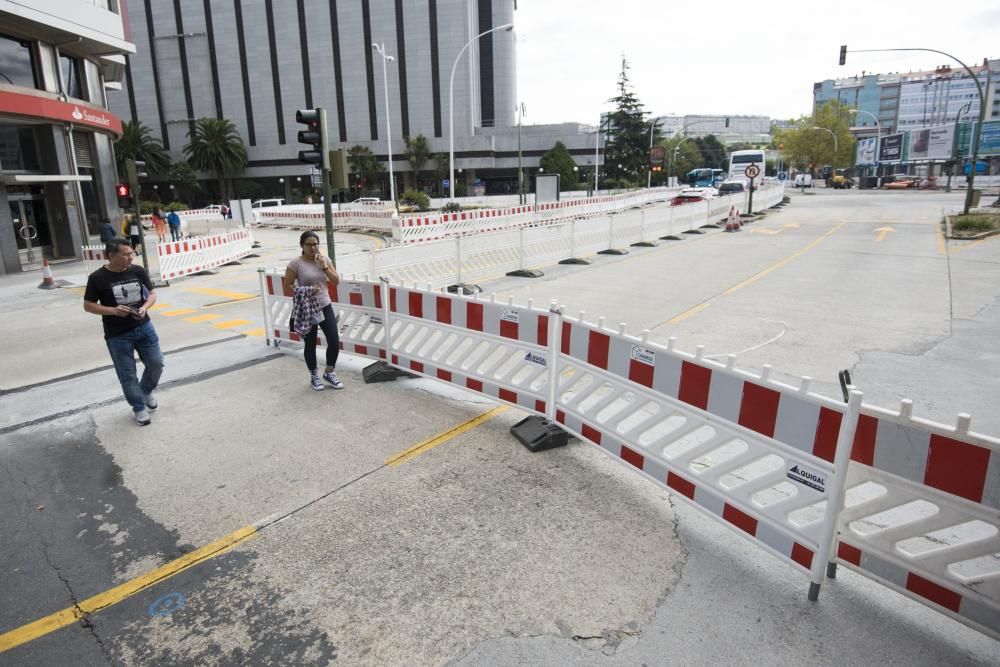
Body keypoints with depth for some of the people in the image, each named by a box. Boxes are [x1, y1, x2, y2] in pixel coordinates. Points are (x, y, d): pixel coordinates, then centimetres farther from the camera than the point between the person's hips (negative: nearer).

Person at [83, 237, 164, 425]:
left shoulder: (138, 271, -3)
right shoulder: (97, 278, -11)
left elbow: (152, 294, 6)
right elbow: (88, 305, -4)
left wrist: (144, 307, -15)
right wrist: (113, 310, -21)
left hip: (144, 327, 3)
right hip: (117, 335, -3)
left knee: (156, 363, 8)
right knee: (127, 374, 5)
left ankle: (147, 391, 37)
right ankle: (139, 407, 22)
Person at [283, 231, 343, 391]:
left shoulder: (325, 259, 3)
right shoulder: (296, 263, -10)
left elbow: (337, 281, 2)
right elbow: (287, 287, -8)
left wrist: (324, 267, -11)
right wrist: (307, 290, -20)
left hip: (325, 307, 4)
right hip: (307, 310, -4)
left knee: (335, 341, 0)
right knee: (310, 344, 7)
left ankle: (329, 373, 22)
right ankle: (314, 376, 28)